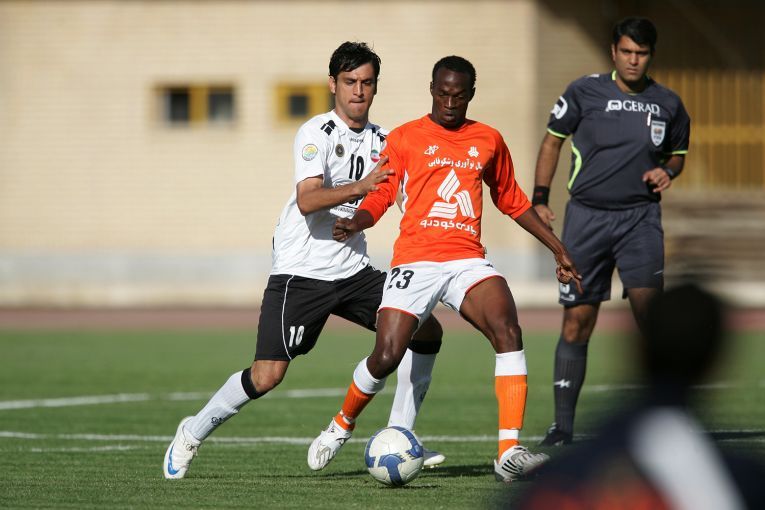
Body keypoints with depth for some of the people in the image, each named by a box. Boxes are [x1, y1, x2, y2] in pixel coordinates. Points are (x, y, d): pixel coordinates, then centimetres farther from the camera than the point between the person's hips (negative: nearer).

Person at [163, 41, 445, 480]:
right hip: (301, 273, -6)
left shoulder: (382, 142, 8)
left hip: (353, 270, 6)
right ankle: (193, 433, 9)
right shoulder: (317, 133, -12)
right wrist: (361, 186, -39)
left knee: (427, 332, -4)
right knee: (267, 376, -14)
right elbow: (308, 201, -27)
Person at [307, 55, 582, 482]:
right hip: (415, 262, -2)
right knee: (386, 358, -13)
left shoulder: (489, 141, 16)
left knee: (508, 330, -25)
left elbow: (512, 201, 27)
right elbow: (380, 195, 2)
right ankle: (342, 424, 20)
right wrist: (356, 223, -19)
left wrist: (558, 248, 26)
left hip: (468, 262, 2)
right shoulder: (406, 138, 7)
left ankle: (510, 453, -29)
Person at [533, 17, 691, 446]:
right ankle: (563, 426, 9)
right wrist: (539, 199, 3)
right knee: (577, 325, 1)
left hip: (640, 217, 1)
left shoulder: (667, 104, 6)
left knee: (650, 311, -17)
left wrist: (667, 172, -1)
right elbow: (553, 141, 10)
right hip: (586, 217, 0)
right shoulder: (585, 92, 1)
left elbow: (677, 153, 22)